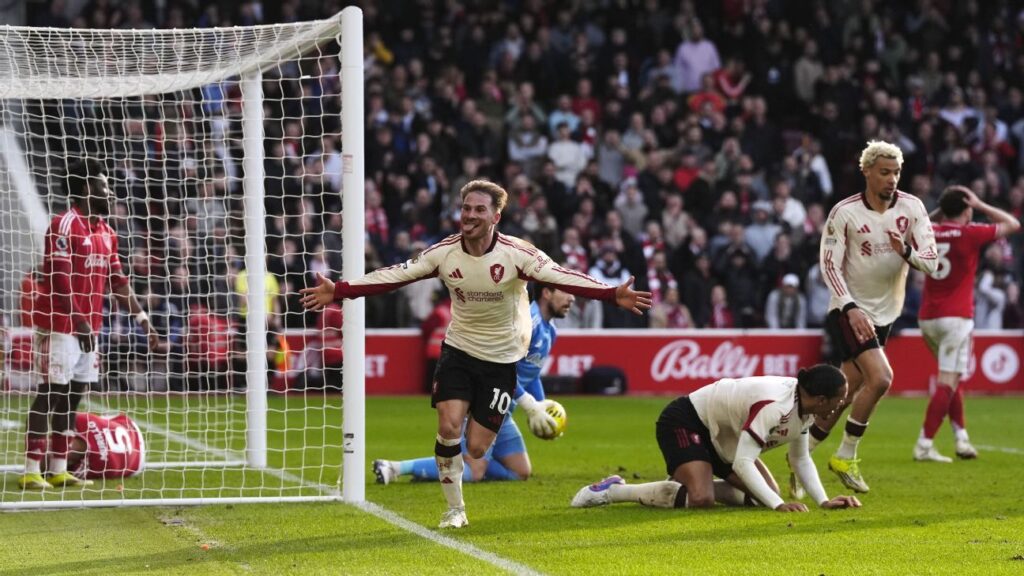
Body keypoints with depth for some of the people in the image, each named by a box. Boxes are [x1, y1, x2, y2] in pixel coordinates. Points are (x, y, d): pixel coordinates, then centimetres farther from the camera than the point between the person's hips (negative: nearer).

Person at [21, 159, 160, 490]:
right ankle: (31, 471, -7)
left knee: (72, 398, 8)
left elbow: (117, 282, 16)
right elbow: (59, 280, -17)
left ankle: (58, 470, 13)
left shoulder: (106, 232, 14)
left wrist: (142, 319, 10)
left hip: (88, 327, 8)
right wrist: (79, 321, -20)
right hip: (59, 325, -8)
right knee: (49, 395, -8)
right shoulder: (65, 225, -12)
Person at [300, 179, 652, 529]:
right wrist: (338, 291, -12)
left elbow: (561, 277, -25)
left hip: (501, 359, -2)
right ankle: (455, 510, 0)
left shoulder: (517, 254, -17)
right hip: (458, 351, 2)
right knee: (449, 426, -17)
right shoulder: (444, 253, -9)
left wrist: (613, 294, -39)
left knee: (476, 450, -6)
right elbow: (395, 276, -6)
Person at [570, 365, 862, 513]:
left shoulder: (805, 406, -5)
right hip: (684, 423, -10)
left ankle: (689, 482, 14)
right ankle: (611, 490, -15)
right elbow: (743, 463, -37)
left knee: (766, 494, 1)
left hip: (722, 436, 10)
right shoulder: (774, 405, -34)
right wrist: (779, 505, -39)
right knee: (700, 499, -30)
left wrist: (824, 500, -7)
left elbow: (801, 459, 5)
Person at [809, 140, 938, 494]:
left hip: (885, 314, 5)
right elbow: (829, 265, -12)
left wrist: (905, 250, -27)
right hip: (849, 311, -5)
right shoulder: (845, 213, -12)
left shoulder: (912, 208, -3)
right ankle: (845, 457, -6)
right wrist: (851, 309, -23)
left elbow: (931, 262, -6)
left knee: (845, 394, 6)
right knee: (880, 378, -22)